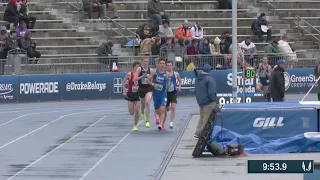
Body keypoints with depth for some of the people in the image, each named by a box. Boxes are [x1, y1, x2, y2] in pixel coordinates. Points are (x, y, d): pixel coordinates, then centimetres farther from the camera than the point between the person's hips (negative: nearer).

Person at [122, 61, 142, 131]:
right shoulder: (129, 74, -8)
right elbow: (123, 81, 1)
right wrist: (124, 90, -6)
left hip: (137, 94, 1)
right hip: (130, 94, -1)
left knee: (137, 111, -4)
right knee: (131, 112, -2)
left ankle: (135, 125, 11)